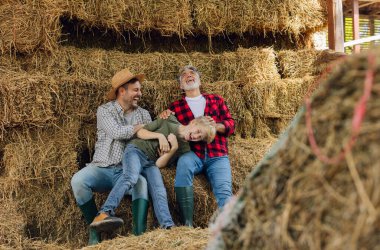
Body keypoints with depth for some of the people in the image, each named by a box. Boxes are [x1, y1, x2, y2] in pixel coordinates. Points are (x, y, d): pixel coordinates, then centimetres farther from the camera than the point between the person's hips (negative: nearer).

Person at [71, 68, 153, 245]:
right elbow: (117, 132, -15)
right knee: (78, 180, -29)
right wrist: (142, 127, -6)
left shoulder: (143, 114, 14)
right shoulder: (104, 110, 2)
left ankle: (140, 235, -33)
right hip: (102, 169, -1)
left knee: (142, 182, -33)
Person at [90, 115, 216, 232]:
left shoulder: (184, 148, 8)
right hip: (136, 150, -3)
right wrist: (160, 136, -10)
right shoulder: (169, 121, 3)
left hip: (151, 163, 3)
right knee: (131, 177, -34)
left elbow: (159, 164, -2)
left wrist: (174, 148, -13)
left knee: (159, 191, -25)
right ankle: (104, 214, -50)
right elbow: (140, 132, 4)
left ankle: (169, 228, -41)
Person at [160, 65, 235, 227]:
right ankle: (187, 225, -37)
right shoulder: (175, 107, 19)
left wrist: (216, 126, -8)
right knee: (184, 161, -36)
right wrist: (164, 117, -2)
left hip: (218, 156, 1)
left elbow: (231, 124, 14)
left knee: (224, 190, -26)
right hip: (193, 155, -1)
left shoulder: (216, 100, 21)